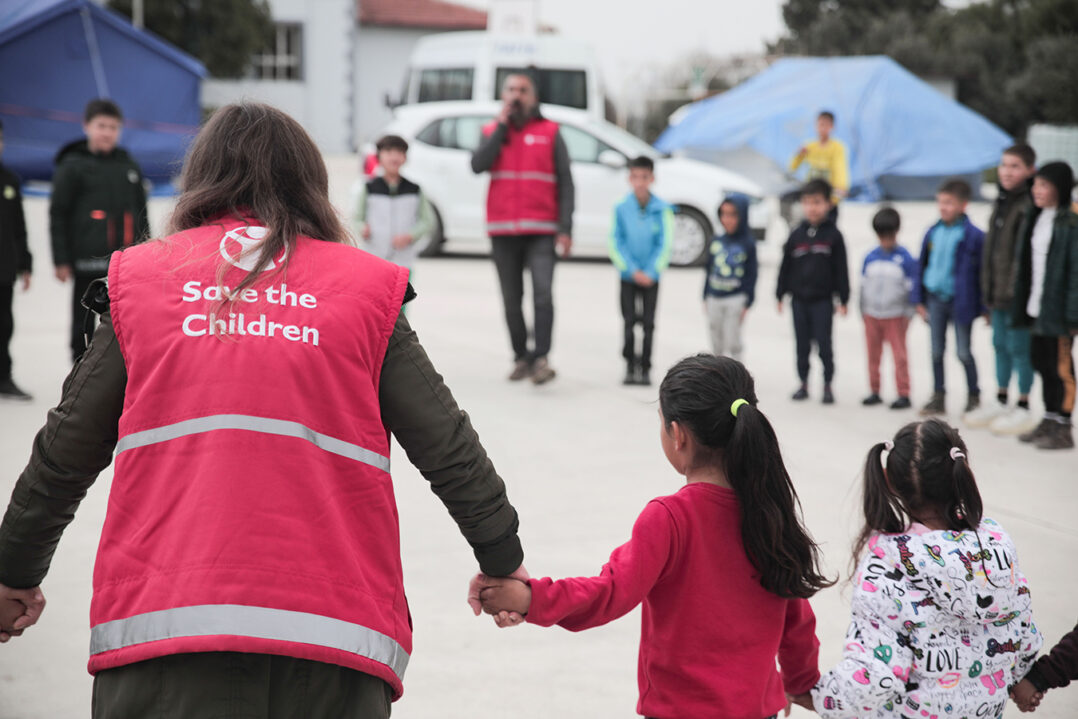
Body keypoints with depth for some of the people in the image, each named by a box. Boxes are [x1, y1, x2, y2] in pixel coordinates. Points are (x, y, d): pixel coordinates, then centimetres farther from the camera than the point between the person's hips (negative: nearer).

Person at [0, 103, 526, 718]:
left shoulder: (139, 280, 11)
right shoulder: (367, 288, 10)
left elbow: (66, 452, 15)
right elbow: (447, 448, 11)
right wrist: (503, 560, 26)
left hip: (160, 617, 0)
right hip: (338, 626, 0)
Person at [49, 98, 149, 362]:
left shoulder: (129, 165, 12)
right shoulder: (73, 166, -2)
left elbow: (141, 214, 18)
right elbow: (58, 215, -4)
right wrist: (61, 260, -9)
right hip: (88, 260, -4)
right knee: (84, 322, 4)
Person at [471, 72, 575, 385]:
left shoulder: (549, 133, 6)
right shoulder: (492, 132, 12)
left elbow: (565, 183, 4)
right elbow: (478, 165, -7)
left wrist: (565, 229, -5)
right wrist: (502, 126, -6)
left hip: (540, 232, -3)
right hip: (502, 233, 3)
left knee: (543, 293, -18)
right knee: (511, 300, 6)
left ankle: (541, 358, -19)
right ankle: (521, 357, 16)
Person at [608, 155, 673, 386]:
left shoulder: (662, 210, -8)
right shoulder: (621, 208, -7)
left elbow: (665, 245, -4)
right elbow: (616, 243, -4)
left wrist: (650, 273, -11)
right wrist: (632, 271, -10)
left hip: (651, 277, 0)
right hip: (628, 275, 0)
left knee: (648, 323, 4)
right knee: (629, 321, 1)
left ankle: (645, 368, 12)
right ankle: (630, 364, 12)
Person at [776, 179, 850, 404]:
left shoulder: (833, 235, -3)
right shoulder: (797, 235, 4)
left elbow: (841, 269, -2)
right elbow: (785, 267, 8)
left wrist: (843, 300, -4)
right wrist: (780, 295, 7)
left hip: (823, 299, -3)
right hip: (799, 299, 3)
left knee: (823, 343, -1)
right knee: (802, 344, 9)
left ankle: (827, 385, 10)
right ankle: (803, 384, 19)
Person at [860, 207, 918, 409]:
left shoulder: (905, 259, -6)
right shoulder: (871, 258, 4)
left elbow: (911, 286, -2)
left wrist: (908, 313, -2)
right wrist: (863, 310, 12)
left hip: (895, 316, -4)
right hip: (872, 314, 4)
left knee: (899, 355, -3)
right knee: (873, 355, 9)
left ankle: (904, 394, 1)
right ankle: (875, 391, 19)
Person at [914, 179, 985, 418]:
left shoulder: (973, 236, -12)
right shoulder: (933, 233, 3)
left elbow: (982, 272, -9)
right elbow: (923, 265, 11)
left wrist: (984, 307, -8)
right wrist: (920, 300, 9)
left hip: (960, 301, -5)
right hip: (935, 299, 5)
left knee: (963, 352, 3)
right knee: (936, 351, 11)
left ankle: (973, 397, 18)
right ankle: (938, 397, 21)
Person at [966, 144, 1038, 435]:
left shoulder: (1031, 204, -17)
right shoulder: (1001, 201, 12)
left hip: (1018, 291, -9)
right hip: (997, 290, 9)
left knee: (1019, 347, 0)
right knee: (1000, 344, 18)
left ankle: (1023, 408, 11)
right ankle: (1000, 402, 30)